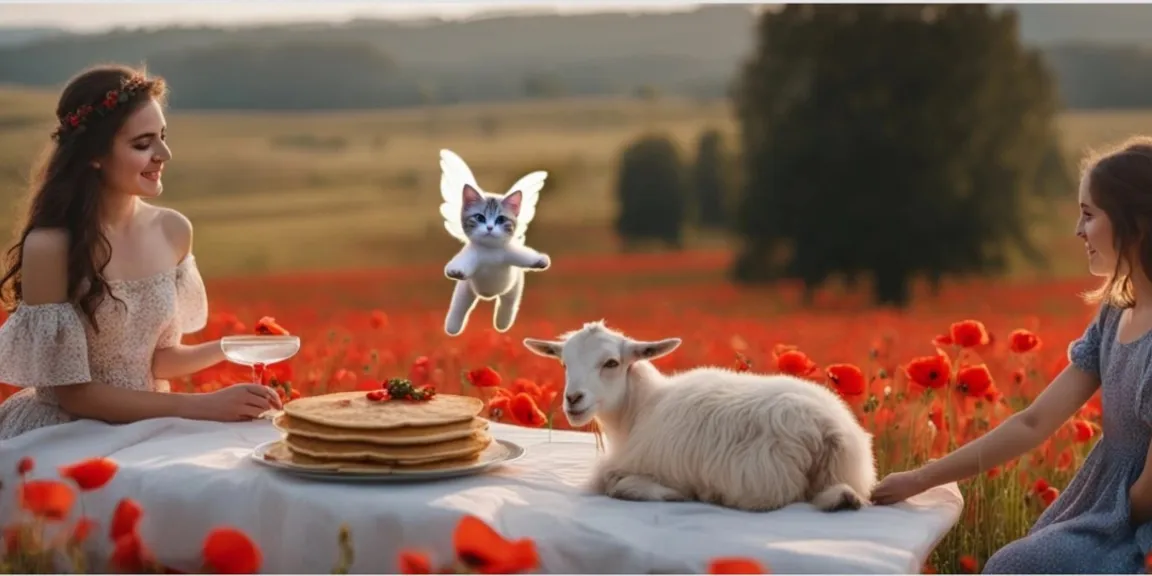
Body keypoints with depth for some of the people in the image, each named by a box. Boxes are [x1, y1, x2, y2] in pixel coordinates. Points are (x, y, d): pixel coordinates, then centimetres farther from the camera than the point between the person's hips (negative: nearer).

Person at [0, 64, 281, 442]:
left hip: (140, 427, 5)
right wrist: (201, 407, -21)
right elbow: (72, 392, -16)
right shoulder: (49, 245, -19)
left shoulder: (174, 230, -3)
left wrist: (224, 349, -12)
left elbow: (156, 357, 7)